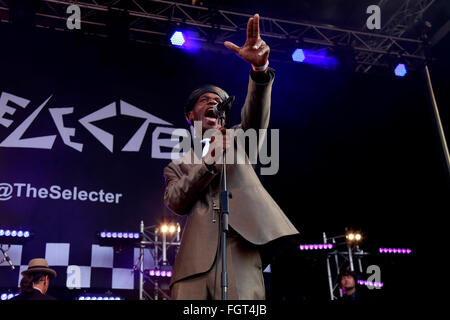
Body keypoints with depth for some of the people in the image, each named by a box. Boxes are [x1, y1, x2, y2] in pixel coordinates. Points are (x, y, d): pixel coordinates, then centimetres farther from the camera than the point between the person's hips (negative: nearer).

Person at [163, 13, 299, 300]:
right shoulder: (177, 165, 25)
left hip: (240, 246, -1)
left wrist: (260, 67, -19)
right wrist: (209, 162, -5)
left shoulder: (236, 139, 23)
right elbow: (176, 203, 6)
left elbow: (256, 118, 1)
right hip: (196, 257, 2)